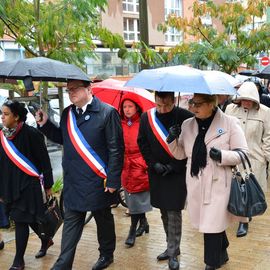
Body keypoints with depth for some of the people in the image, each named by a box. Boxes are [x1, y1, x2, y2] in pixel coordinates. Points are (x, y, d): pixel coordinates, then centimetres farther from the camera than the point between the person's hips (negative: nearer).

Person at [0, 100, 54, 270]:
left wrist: (48, 185, -8)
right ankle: (46, 241, 41)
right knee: (29, 218, 17)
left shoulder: (31, 133, -15)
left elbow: (44, 160, -11)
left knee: (20, 220, -4)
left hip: (28, 184, -6)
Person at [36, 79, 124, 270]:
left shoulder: (107, 113, -12)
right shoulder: (67, 114, 7)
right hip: (73, 181, 5)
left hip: (98, 182, -5)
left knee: (103, 218, 14)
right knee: (71, 221, 9)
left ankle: (107, 255, 35)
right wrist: (45, 124, 5)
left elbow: (116, 149, -13)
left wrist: (113, 180, -15)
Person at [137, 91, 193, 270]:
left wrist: (174, 166, -12)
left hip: (178, 173, -4)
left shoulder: (185, 117, -14)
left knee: (174, 212, -3)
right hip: (156, 173, 4)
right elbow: (142, 143, 7)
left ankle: (173, 252, 10)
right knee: (164, 212, 14)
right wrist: (153, 164, -3)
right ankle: (173, 246, 29)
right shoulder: (146, 117, -2)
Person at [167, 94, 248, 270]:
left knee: (212, 225, -2)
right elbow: (180, 154, 11)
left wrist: (222, 156, -22)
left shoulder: (230, 123, -6)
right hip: (195, 184, 5)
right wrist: (173, 140, -7)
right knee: (211, 222, 17)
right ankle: (222, 254, 40)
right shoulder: (187, 125, 7)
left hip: (218, 184, -5)